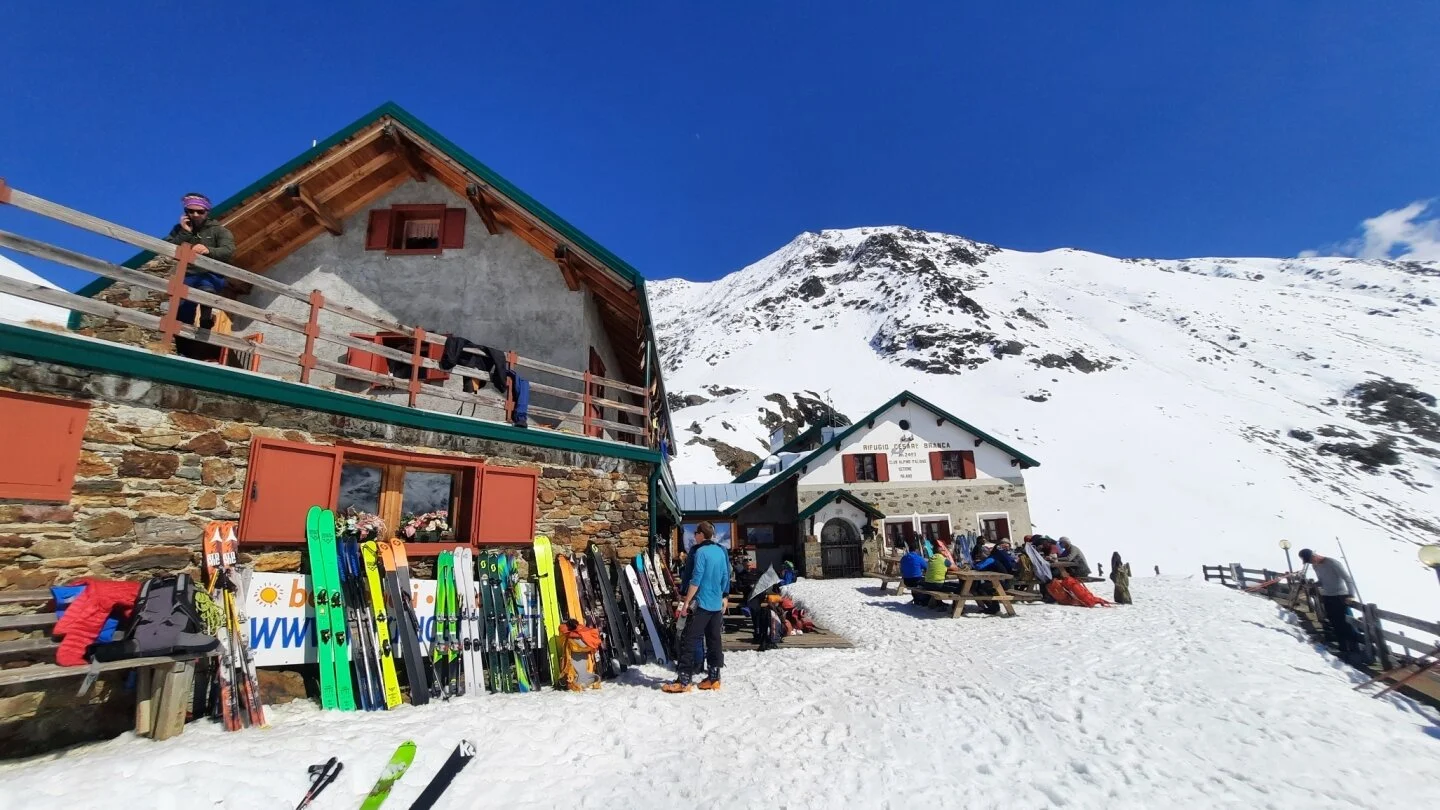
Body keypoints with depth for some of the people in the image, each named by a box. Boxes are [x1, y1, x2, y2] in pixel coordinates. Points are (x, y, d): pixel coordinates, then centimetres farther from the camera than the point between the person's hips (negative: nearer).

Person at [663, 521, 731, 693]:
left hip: (701, 603, -7)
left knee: (689, 641, -3)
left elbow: (696, 579, -17)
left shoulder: (701, 552, -12)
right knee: (714, 641, 12)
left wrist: (686, 602, -13)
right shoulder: (721, 552, 9)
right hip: (717, 604, 7)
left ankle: (683, 680, -4)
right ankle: (714, 678, 15)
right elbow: (725, 578, 14)